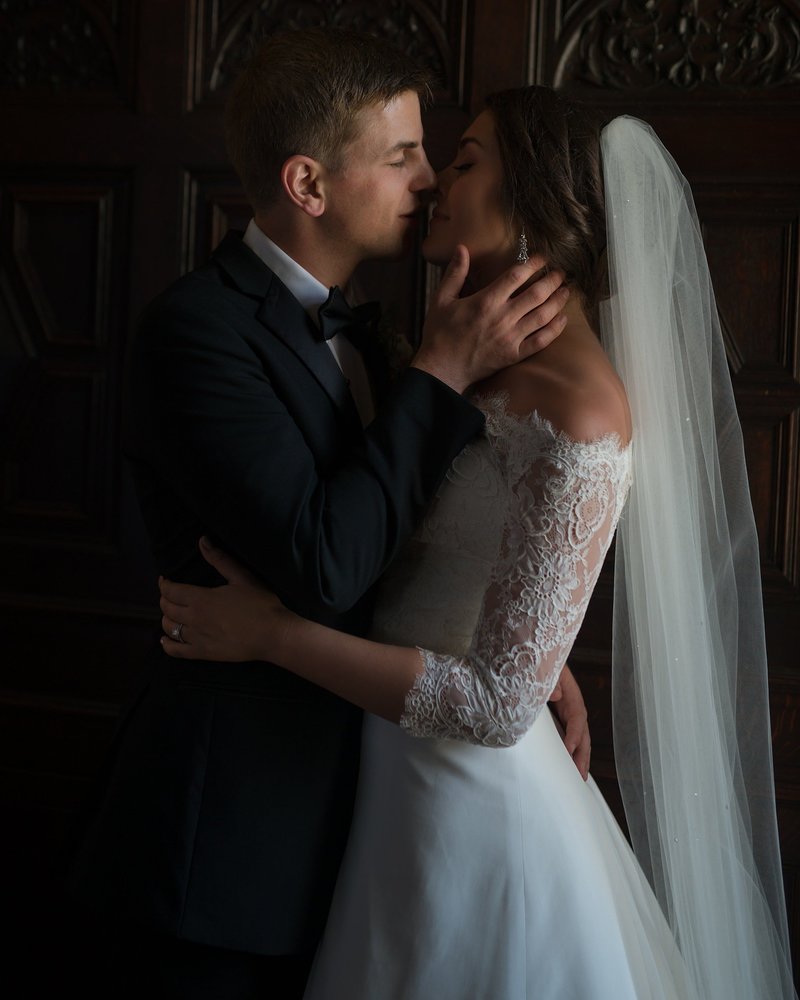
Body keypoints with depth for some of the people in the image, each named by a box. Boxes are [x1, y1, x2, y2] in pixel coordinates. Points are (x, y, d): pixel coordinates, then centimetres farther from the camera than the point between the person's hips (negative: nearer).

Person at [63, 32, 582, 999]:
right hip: (228, 822, -8)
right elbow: (324, 565, -28)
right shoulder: (199, 327, -20)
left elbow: (405, 533, 14)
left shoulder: (337, 322, 8)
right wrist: (445, 371, -21)